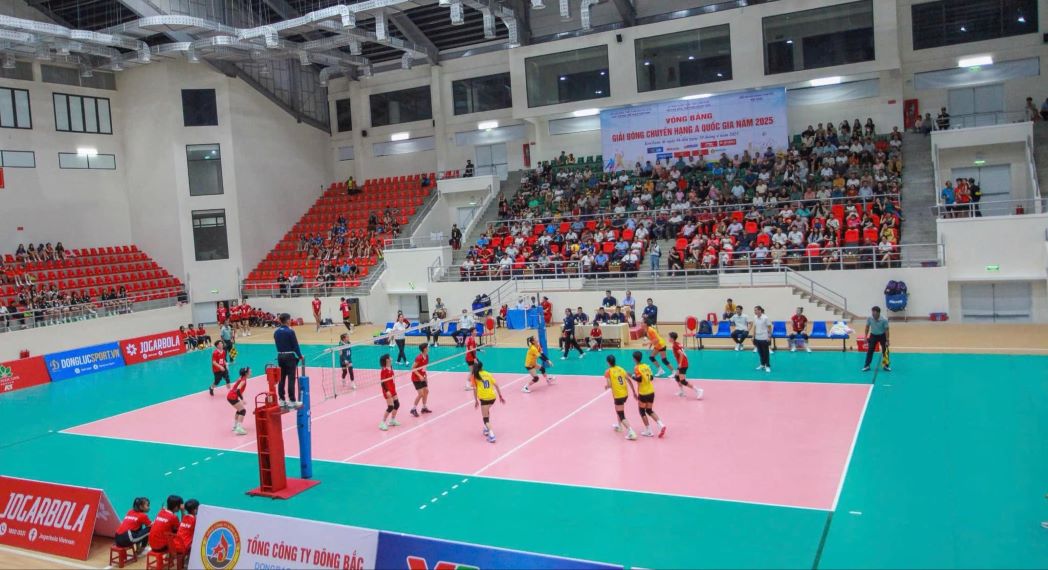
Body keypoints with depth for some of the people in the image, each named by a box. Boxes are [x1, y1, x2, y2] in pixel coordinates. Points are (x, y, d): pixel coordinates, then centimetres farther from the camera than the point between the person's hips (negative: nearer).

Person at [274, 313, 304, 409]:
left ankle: (282, 400, 14)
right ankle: (292, 401, 1)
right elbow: (295, 345, -11)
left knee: (281, 379, 9)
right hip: (290, 357, -6)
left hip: (280, 357, 6)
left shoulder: (276, 332, 5)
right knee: (291, 379, -1)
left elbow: (277, 344, 10)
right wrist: (300, 356, 2)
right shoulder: (290, 331, -15)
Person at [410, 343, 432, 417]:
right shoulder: (419, 358, -24)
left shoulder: (426, 356, 1)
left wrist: (425, 376, 10)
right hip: (416, 378, -8)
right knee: (421, 393, -12)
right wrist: (419, 376, -26)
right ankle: (413, 409, 0)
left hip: (422, 377, 8)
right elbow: (413, 368, -20)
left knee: (426, 391, 10)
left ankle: (424, 408, 24)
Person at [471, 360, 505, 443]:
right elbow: (496, 385, 9)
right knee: (486, 412, 31)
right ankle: (487, 429, 35)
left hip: (484, 398, -5)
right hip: (493, 397, 5)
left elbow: (475, 389, -1)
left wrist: (476, 401, 6)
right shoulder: (488, 374, 14)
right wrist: (500, 396, 14)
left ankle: (491, 436, -12)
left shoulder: (475, 376, 4)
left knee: (486, 418, 1)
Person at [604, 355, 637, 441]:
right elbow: (629, 381, 4)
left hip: (618, 395, -7)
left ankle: (631, 433, -18)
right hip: (625, 394, 7)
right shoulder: (620, 369, 7)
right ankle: (619, 426, 48)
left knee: (622, 416, -4)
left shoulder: (608, 371, -8)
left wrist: (606, 386, 7)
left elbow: (610, 385, -16)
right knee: (618, 409, 33)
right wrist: (634, 392, 10)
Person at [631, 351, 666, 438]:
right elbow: (651, 377, 10)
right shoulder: (647, 366, 7)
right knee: (649, 411, 18)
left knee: (642, 411, 10)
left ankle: (648, 431, 11)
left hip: (643, 393, -6)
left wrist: (632, 376, -5)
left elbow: (638, 379, -21)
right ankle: (661, 425, 1)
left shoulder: (637, 368, -12)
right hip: (651, 392, 6)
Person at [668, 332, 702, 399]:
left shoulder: (675, 345, -15)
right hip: (684, 363, 10)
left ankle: (697, 390, -14)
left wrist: (680, 363, -21)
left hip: (682, 364, -10)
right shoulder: (678, 343, 11)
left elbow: (681, 354, -27)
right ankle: (681, 392, 25)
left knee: (683, 381, -10)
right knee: (677, 376, 22)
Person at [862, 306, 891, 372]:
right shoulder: (869, 318, -20)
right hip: (873, 335, 1)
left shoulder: (884, 320, -26)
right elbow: (867, 327, -5)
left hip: (882, 335, -1)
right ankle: (867, 366, 4)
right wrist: (866, 337, -5)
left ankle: (886, 366, 12)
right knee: (870, 350, -3)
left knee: (885, 350, -2)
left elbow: (886, 330, -19)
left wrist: (887, 341, -20)